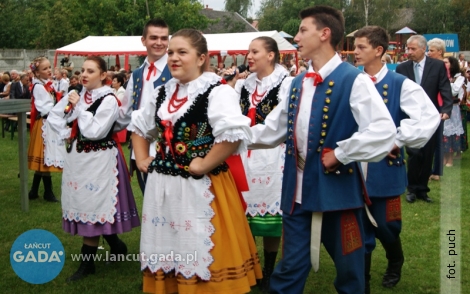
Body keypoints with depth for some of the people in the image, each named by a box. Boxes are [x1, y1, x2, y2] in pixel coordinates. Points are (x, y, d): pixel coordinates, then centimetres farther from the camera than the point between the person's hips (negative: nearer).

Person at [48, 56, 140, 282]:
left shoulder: (109, 100, -13)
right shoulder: (76, 95, 7)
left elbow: (95, 131, -22)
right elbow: (54, 116, 16)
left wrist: (79, 106, -16)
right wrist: (67, 134, 2)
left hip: (99, 159, -8)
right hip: (76, 157, 8)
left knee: (93, 206, -2)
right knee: (82, 203, 13)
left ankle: (87, 263, 8)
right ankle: (116, 246, 30)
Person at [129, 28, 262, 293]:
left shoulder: (216, 91, -13)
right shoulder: (165, 92, 11)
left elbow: (235, 133, -29)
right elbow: (139, 125, 26)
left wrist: (204, 165, -22)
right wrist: (142, 159, 13)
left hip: (201, 188, -7)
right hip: (162, 187, 7)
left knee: (201, 256, 0)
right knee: (166, 251, 16)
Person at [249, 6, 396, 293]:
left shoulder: (353, 80, -12)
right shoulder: (298, 84, 11)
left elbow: (384, 132, -24)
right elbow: (273, 130, 16)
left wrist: (339, 155, -18)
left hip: (337, 190, -6)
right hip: (298, 192, 6)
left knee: (349, 271, 12)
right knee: (290, 269, 12)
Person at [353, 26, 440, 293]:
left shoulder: (401, 85, -8)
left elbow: (430, 117, -16)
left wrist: (398, 141, -17)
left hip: (385, 168, -3)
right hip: (357, 169, 3)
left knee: (385, 225, 8)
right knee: (360, 228, 7)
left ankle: (395, 263, 40)